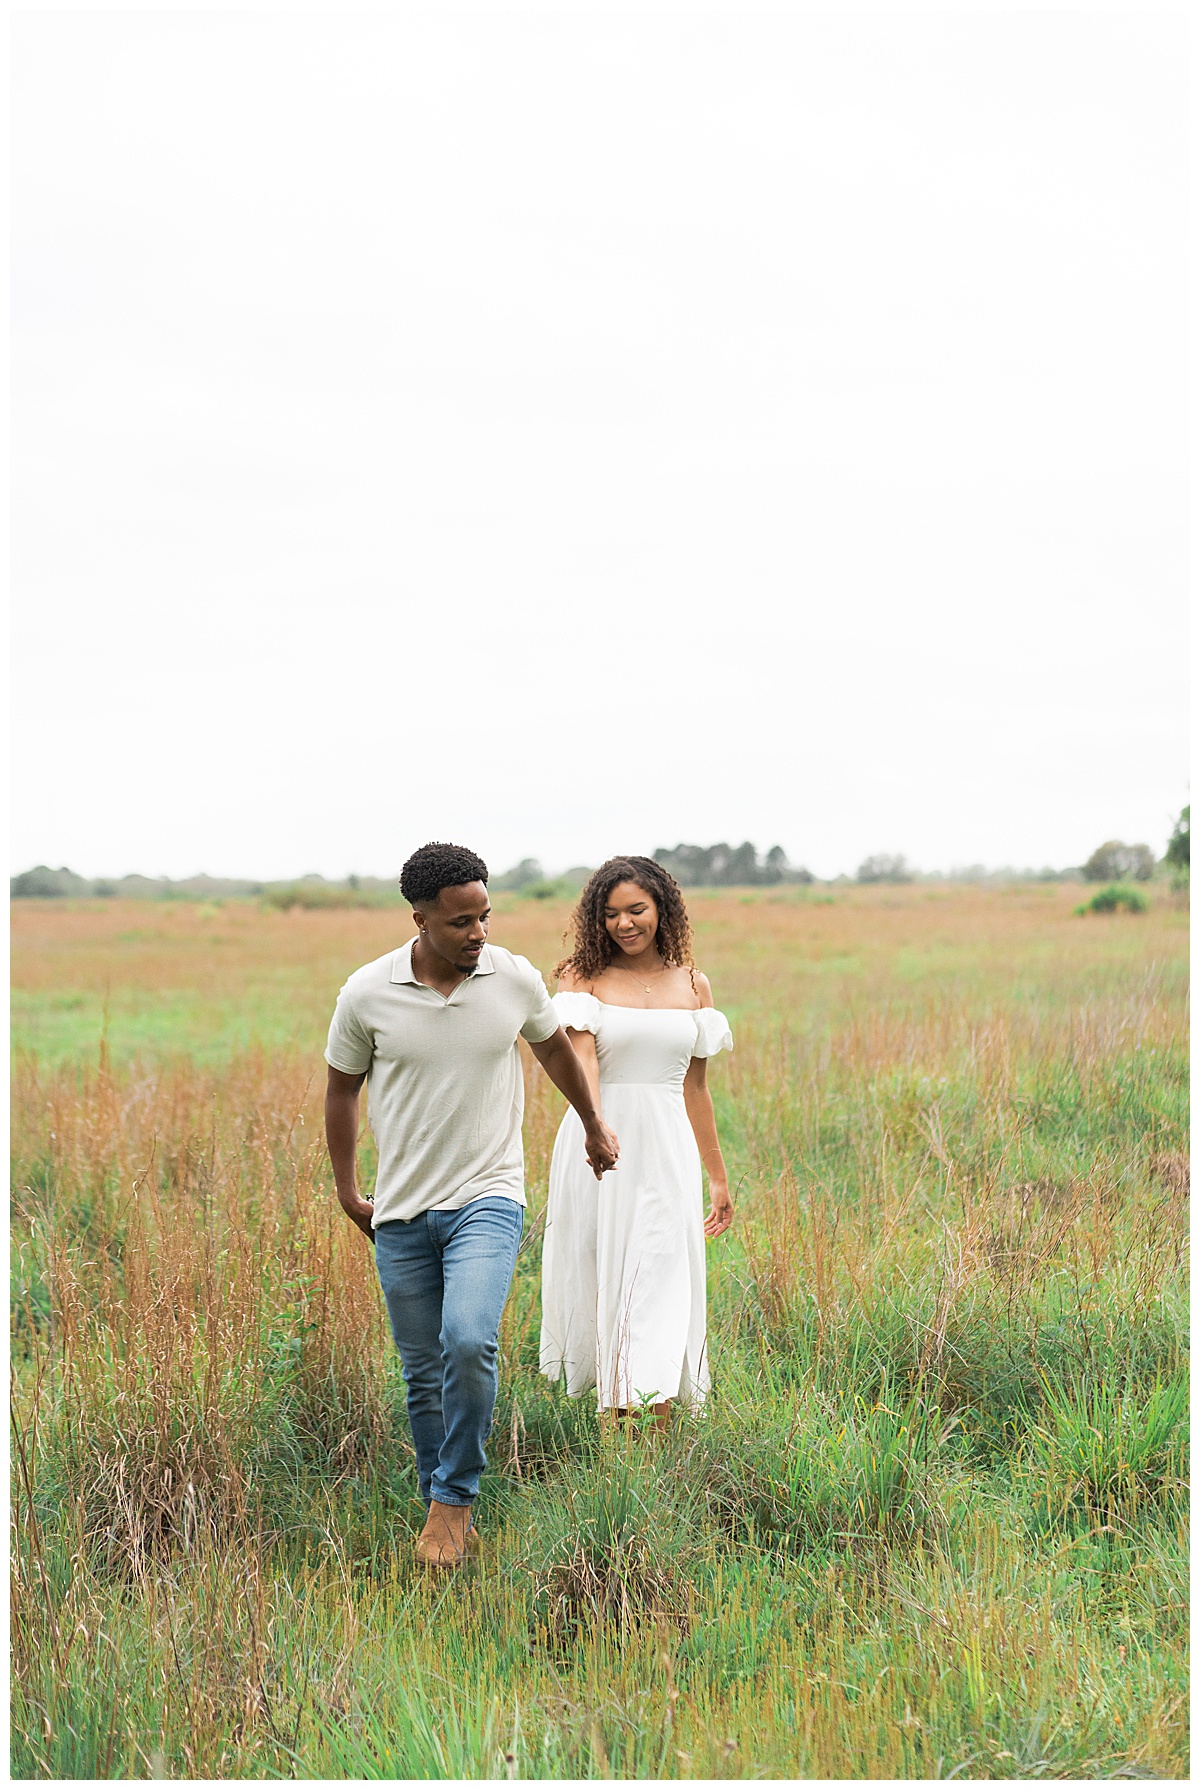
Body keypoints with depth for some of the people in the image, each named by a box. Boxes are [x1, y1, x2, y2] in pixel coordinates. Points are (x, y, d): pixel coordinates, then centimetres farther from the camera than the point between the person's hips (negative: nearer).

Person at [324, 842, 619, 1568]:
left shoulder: (515, 979, -5)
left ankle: (454, 1498, -4)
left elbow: (554, 1047, 16)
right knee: (424, 1374, 8)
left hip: (487, 1198, -1)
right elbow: (343, 1088, 8)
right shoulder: (367, 993, -7)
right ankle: (447, 1519, 24)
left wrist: (594, 1124, 29)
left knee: (468, 1340, -23)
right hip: (401, 1211, 1)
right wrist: (347, 1191, 13)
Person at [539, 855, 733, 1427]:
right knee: (600, 1287, 4)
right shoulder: (584, 977, 2)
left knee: (661, 1290, -7)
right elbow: (581, 1058, -15)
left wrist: (718, 1179, 19)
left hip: (667, 1150, 1)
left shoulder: (693, 985, 10)